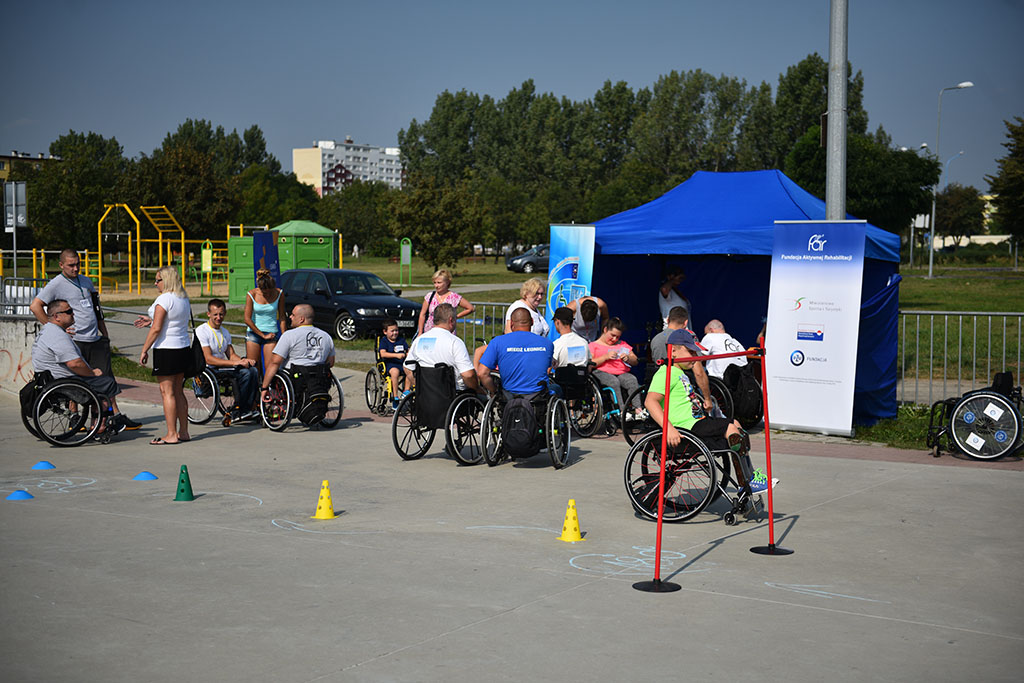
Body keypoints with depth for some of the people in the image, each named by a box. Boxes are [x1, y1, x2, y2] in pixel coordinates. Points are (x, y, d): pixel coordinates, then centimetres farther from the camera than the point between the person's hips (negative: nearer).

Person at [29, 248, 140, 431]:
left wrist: (105, 335, 21)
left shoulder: (86, 281, 16)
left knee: (106, 379, 6)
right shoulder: (56, 284, -5)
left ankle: (117, 417, 10)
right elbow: (35, 306, -12)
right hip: (75, 340, -6)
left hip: (96, 340, 6)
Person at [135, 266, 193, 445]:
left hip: (166, 350, -9)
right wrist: (151, 320, 23)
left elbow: (156, 328, -17)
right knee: (178, 391, 13)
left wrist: (144, 350, -10)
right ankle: (183, 432, 15)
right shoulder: (184, 299, 12)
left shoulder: (164, 299, -14)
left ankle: (171, 435, -3)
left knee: (167, 392, -4)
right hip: (183, 348, 9)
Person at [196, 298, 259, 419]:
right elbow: (209, 359, -16)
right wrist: (234, 363, -22)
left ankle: (247, 410, -14)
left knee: (253, 370, -16)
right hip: (209, 369, -7)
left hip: (224, 367, 8)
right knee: (244, 372, -26)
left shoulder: (225, 332, 18)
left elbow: (231, 355, 14)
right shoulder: (201, 331, -9)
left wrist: (243, 360, -9)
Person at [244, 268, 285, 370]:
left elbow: (282, 316, 3)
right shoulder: (251, 295, -7)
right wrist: (262, 335, -7)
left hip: (272, 333, 0)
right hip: (253, 332, 0)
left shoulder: (278, 293, -4)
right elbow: (247, 318, -7)